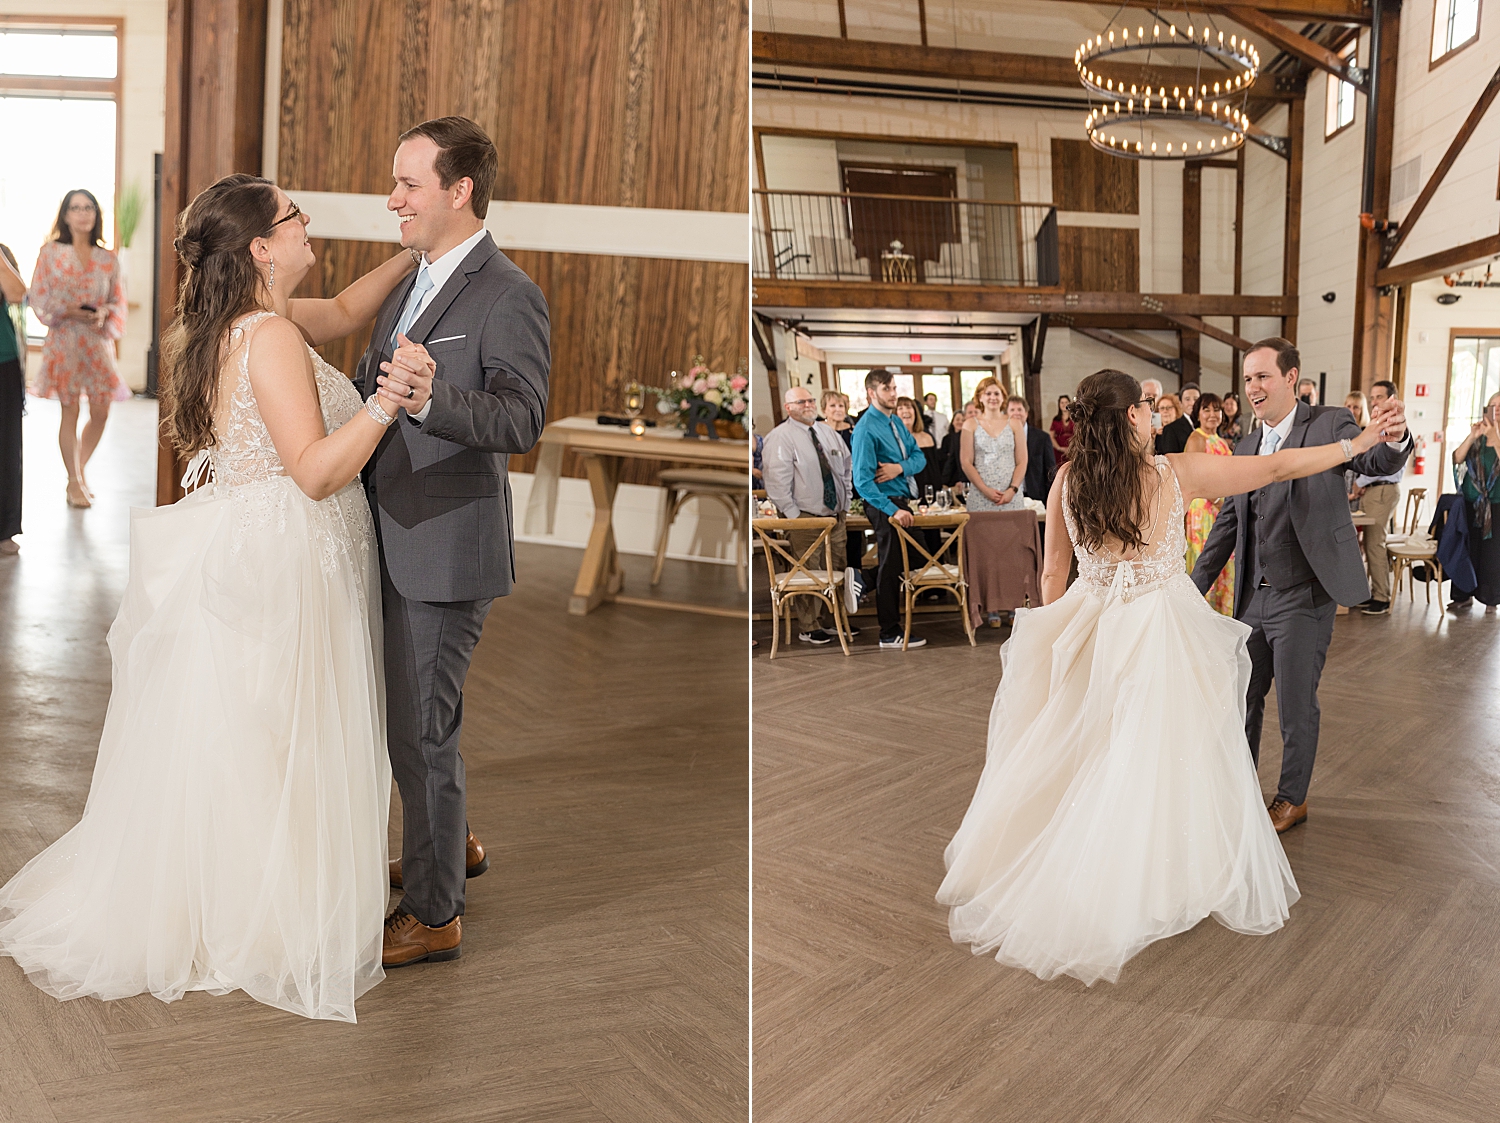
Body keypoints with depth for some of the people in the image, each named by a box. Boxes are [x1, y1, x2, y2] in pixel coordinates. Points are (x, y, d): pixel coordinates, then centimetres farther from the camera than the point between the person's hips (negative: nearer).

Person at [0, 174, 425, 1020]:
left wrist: (415, 254, 16)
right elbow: (316, 469, -24)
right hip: (279, 565, -10)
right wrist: (389, 401, -27)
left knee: (222, 744, 19)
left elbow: (346, 312, 25)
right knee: (267, 748, 3)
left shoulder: (243, 321, 11)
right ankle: (263, 929, 19)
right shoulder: (271, 337, -19)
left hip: (240, 557, 10)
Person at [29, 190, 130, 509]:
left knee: (101, 412, 2)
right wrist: (68, 310, -15)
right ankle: (75, 483, 11)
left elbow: (119, 302, 9)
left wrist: (105, 312, -12)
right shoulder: (51, 253, 1)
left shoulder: (108, 260, 7)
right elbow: (38, 298, 0)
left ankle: (79, 470, 26)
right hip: (65, 341, -2)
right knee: (70, 411, 0)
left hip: (99, 342, 2)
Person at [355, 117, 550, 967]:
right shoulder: (415, 287, 13)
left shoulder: (510, 298, -15)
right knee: (403, 711, 22)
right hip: (393, 543, 9)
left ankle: (434, 915, 16)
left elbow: (521, 420, -26)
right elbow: (367, 386, 20)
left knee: (421, 729, -1)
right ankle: (453, 845, 44)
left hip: (446, 551, -9)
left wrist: (431, 398, -41)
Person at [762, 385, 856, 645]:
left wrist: (845, 502, 11)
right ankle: (808, 629, 9)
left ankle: (829, 622, 24)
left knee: (838, 570, 11)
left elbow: (847, 466, 20)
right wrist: (793, 516, -17)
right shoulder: (780, 437, -9)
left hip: (835, 515, 7)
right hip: (804, 518, -7)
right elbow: (777, 480, -15)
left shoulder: (828, 432, 13)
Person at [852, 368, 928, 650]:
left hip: (903, 501, 8)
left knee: (902, 566, 16)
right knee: (890, 568, -1)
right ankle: (890, 634, 9)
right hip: (885, 504, -8)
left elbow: (920, 457, 10)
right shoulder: (866, 429, -16)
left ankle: (897, 621, 28)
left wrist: (901, 467, -13)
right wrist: (893, 510, -25)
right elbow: (863, 481, -21)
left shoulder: (896, 421, 11)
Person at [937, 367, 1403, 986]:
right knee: (1160, 766, 9)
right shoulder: (1175, 473, -12)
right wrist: (1358, 443, 9)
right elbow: (1279, 467, -4)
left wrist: (1054, 642, 17)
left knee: (1077, 761, 17)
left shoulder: (1067, 479, -4)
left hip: (1090, 630, 4)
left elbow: (1053, 573, 3)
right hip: (1161, 635, -4)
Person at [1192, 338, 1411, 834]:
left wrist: (1394, 438, -50)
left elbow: (1375, 460, -26)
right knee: (1242, 697, 16)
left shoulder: (1328, 424, -7)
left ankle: (1293, 798, 26)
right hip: (1252, 597, 6)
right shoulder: (1245, 448, 10)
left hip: (1303, 597, -6)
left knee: (1296, 706, 5)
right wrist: (1194, 587, 12)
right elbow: (1227, 525, 15)